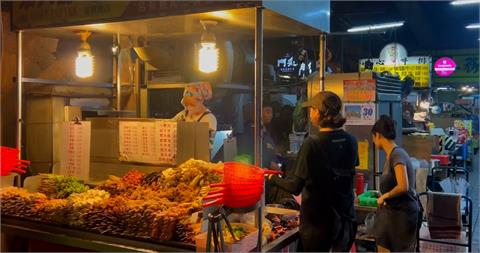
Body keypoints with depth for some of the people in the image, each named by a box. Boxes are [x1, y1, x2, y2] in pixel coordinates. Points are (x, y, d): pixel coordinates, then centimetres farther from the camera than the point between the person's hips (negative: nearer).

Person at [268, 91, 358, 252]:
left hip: (318, 222, -5)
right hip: (346, 218, 5)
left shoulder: (312, 143, -20)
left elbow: (295, 187, -18)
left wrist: (273, 178, 0)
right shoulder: (350, 141, -2)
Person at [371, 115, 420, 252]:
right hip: (391, 211, 8)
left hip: (403, 212, -8)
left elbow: (403, 187, -27)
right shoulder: (390, 155, 8)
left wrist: (385, 196, -14)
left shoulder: (397, 154, -19)